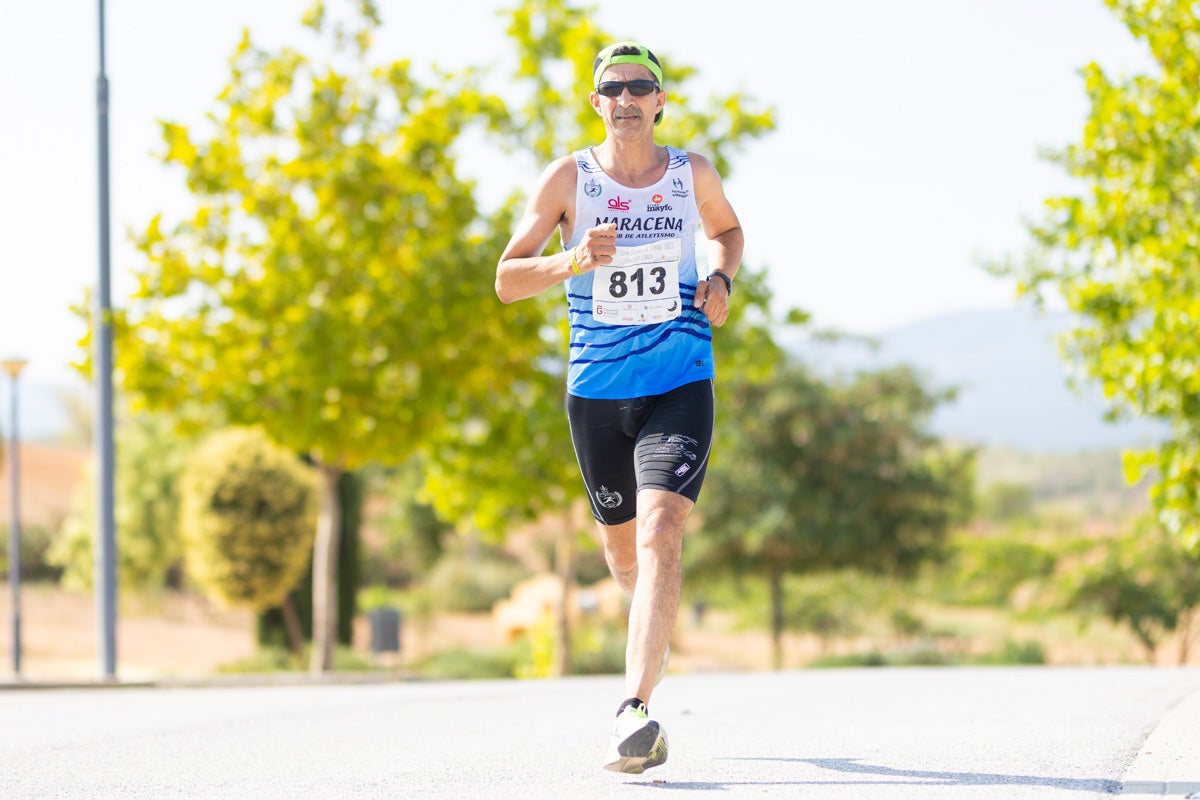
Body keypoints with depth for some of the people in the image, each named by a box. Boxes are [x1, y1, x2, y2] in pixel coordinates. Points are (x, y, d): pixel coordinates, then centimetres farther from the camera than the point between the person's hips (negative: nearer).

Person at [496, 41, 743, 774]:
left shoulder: (693, 174, 4)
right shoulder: (568, 178, -1)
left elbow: (727, 229, 25)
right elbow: (508, 280, -3)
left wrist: (721, 280, 3)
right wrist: (572, 261, -23)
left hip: (679, 388, -1)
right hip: (595, 391, 1)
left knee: (660, 532, -21)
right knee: (623, 550, 13)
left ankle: (636, 709, -29)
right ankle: (657, 628, 51)